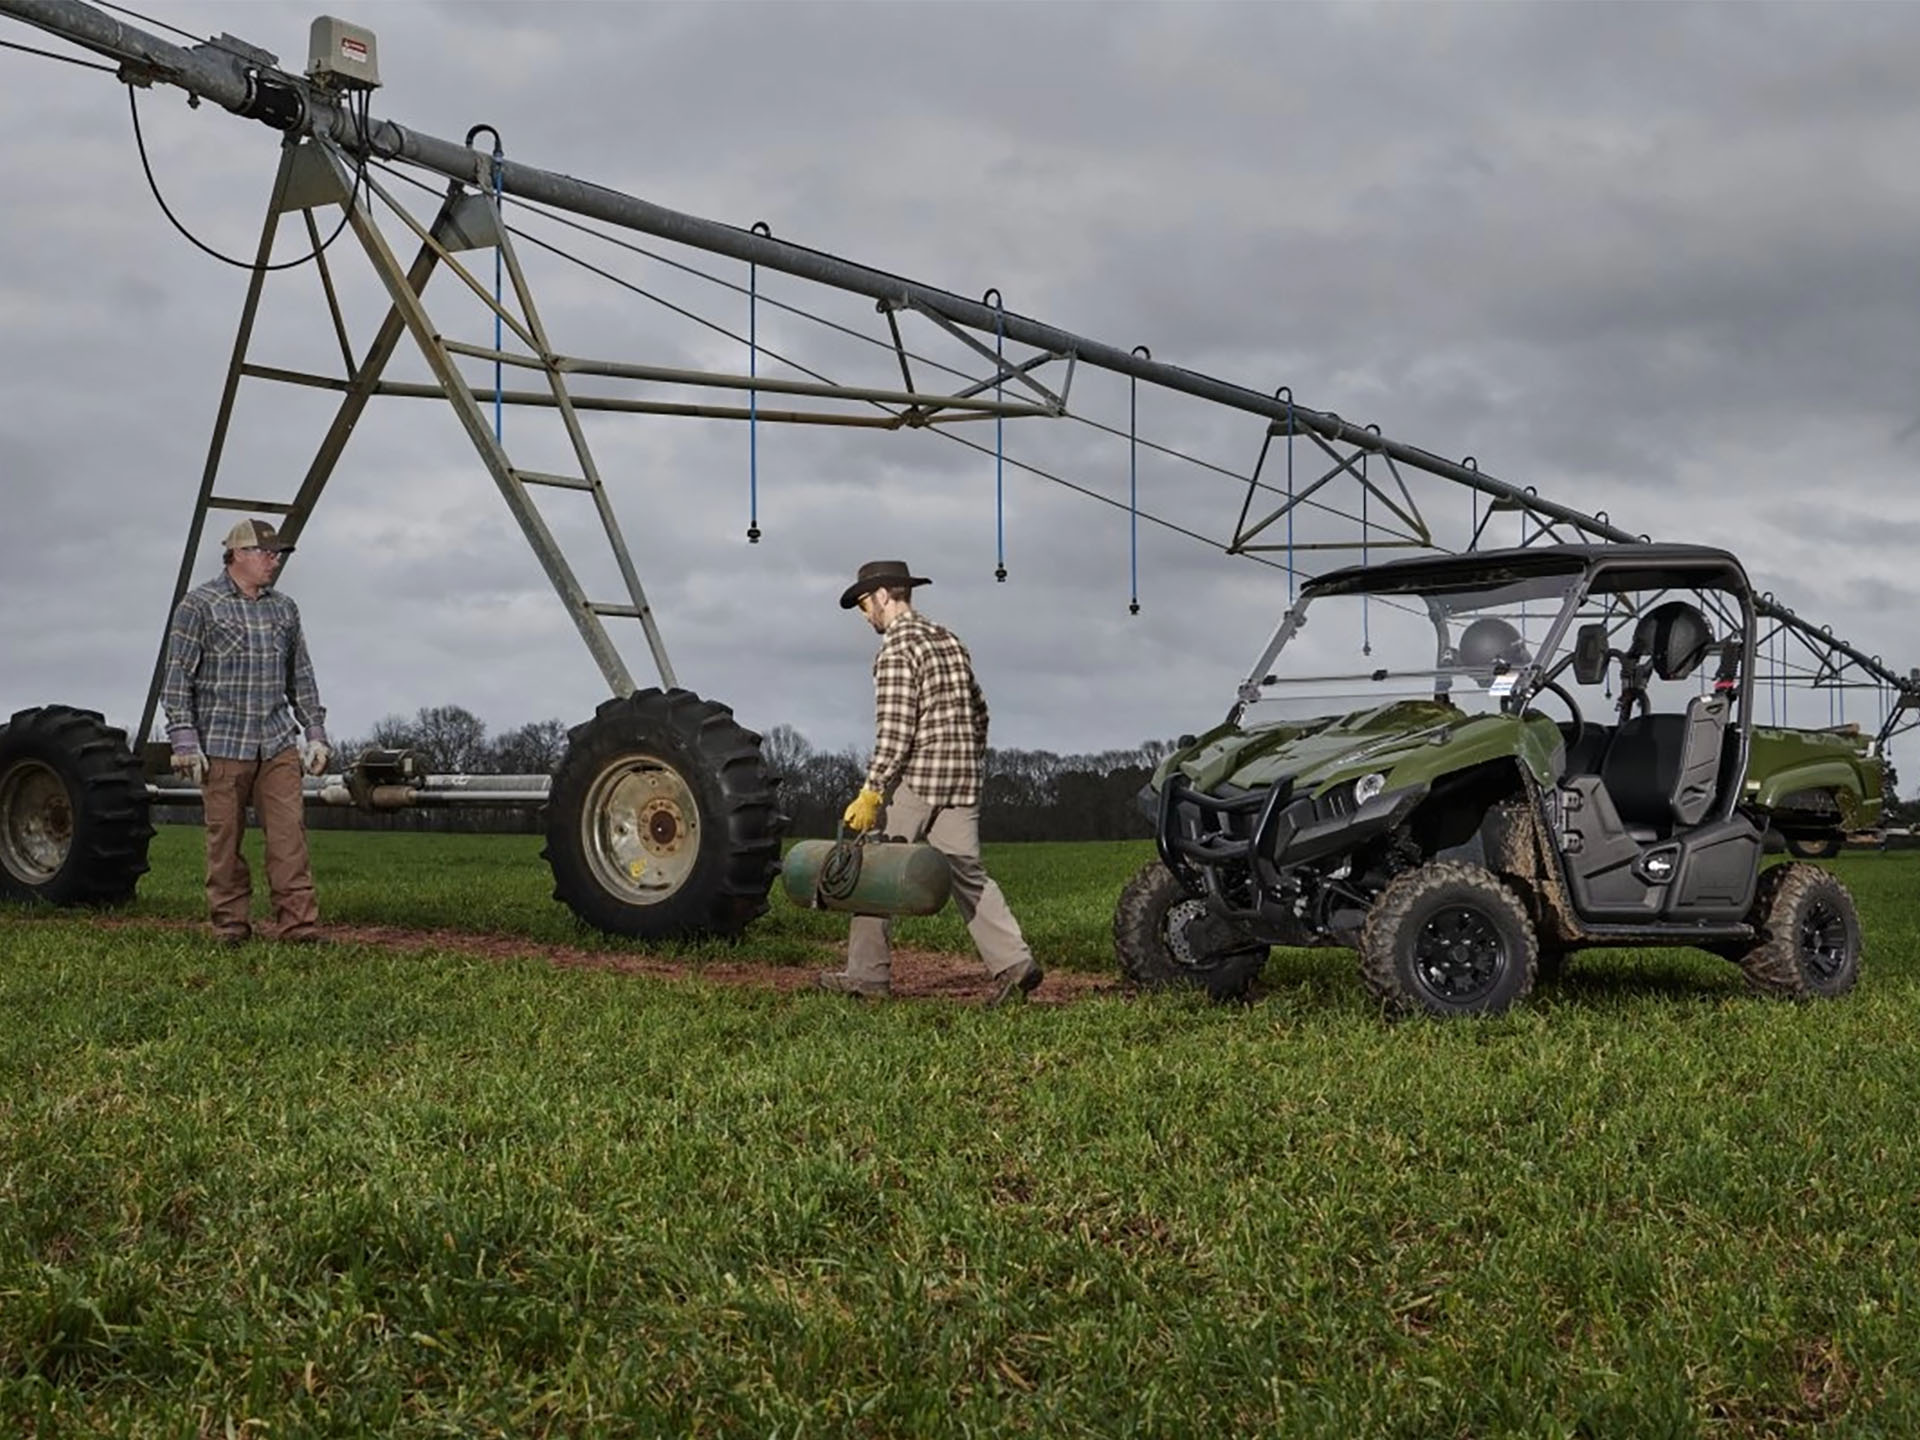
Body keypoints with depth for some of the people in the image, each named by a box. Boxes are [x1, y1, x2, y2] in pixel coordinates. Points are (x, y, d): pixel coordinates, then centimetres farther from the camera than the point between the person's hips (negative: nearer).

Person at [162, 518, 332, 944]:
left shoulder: (284, 609, 14)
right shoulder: (199, 605, -1)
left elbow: (301, 678, 19)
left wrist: (315, 733, 13)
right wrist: (184, 740, -11)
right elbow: (177, 678, -4)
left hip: (278, 743, 4)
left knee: (289, 829, -6)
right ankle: (230, 925, 11)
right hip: (222, 745, -4)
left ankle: (297, 922, -6)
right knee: (225, 837, 1)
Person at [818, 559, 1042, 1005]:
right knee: (967, 874, 6)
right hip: (961, 782, 8)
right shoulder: (948, 639, 16)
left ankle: (867, 973, 9)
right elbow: (978, 710, 20)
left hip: (914, 780, -7)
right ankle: (1014, 963, -5)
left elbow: (894, 728, -18)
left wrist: (871, 791, -18)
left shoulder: (897, 646, -9)